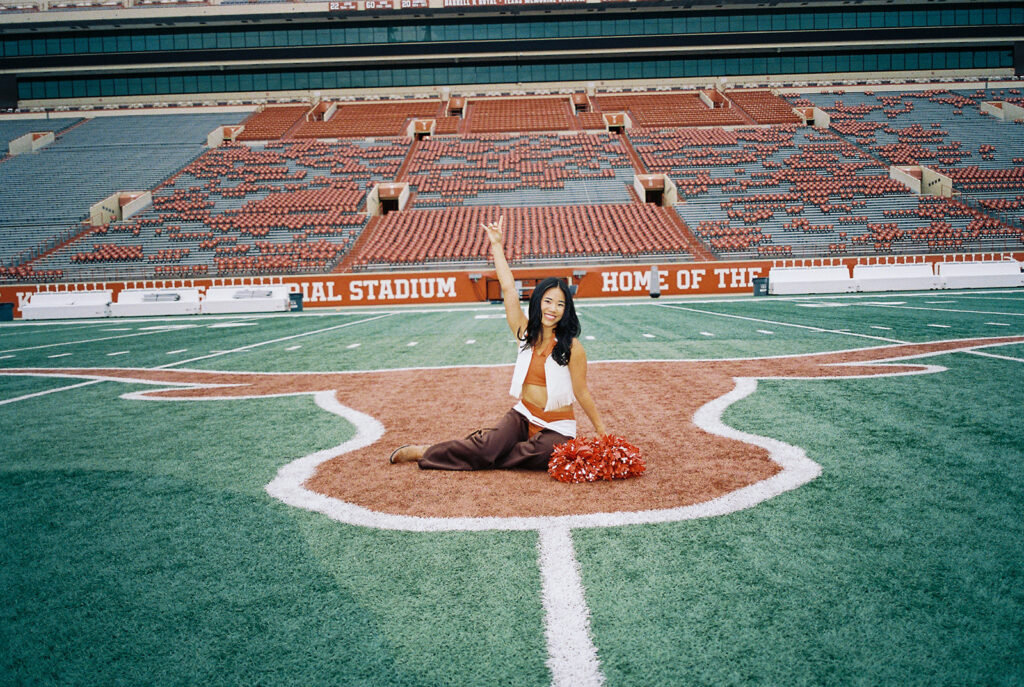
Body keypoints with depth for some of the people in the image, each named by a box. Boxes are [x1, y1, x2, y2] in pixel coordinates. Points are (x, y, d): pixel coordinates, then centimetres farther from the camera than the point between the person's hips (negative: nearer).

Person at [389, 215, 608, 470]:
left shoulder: (571, 346, -9)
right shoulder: (525, 332, 2)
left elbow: (582, 393, -3)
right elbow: (509, 290, 0)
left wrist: (604, 434, -1)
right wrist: (496, 245, 3)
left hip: (556, 428, -3)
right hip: (523, 415, 3)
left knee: (536, 456, -33)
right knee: (489, 447, -22)